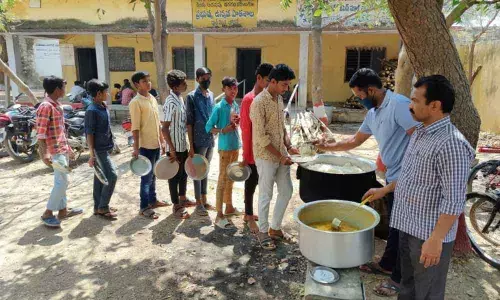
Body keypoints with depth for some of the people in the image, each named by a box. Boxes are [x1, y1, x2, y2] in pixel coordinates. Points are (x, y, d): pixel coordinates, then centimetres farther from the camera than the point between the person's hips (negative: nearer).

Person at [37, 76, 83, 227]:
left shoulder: (57, 105, 12)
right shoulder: (45, 107, -16)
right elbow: (40, 133, -20)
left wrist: (68, 148, 22)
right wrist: (45, 153, -27)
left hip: (62, 149, 10)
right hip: (55, 151, -10)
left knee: (61, 182, 16)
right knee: (62, 182, -7)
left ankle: (63, 210, 26)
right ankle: (48, 213, 5)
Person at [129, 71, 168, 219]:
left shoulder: (153, 99, 11)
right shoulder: (136, 102, -13)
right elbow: (135, 128, -16)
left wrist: (162, 141, 16)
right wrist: (136, 148, -18)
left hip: (156, 145, 7)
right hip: (146, 146, -7)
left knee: (153, 175, 18)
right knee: (147, 177, 0)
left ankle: (153, 200, 32)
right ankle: (144, 207, 10)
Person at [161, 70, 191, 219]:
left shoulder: (180, 98, 6)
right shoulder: (171, 102, -21)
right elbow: (164, 128, -21)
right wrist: (172, 150, -20)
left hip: (183, 145, 9)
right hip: (175, 147, -8)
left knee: (184, 173, 20)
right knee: (175, 176, 5)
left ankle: (182, 198, 38)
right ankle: (177, 207, 18)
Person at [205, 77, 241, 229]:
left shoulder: (236, 105, 9)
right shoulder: (219, 107, -13)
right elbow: (208, 127, -12)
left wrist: (237, 122, -2)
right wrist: (223, 130, -24)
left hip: (235, 146, 8)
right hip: (225, 147, -7)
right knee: (223, 179, -5)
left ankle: (229, 207, 31)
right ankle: (219, 215, 0)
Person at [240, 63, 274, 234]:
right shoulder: (249, 99, -17)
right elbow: (245, 129, -17)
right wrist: (245, 155, -15)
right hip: (252, 152, -8)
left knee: (254, 183, 18)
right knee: (251, 184, 5)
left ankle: (248, 214, 33)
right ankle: (250, 218, 20)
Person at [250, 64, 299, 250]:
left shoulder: (279, 99, 8)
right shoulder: (259, 102, -18)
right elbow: (261, 137, -20)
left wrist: (289, 147, 4)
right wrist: (280, 156, -18)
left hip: (281, 154, 8)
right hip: (266, 157, -8)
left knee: (286, 191, 13)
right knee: (266, 195, 4)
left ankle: (275, 228, 29)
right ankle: (263, 232, 21)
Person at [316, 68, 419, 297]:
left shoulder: (399, 105, -19)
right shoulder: (372, 113, 10)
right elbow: (355, 140, 23)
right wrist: (328, 147, 25)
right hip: (392, 177, 9)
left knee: (403, 228, 4)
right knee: (393, 225, 21)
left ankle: (400, 278, 21)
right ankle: (386, 264, 38)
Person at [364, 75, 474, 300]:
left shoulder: (451, 144, -23)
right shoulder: (420, 132, 7)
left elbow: (454, 201, -24)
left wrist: (435, 239, -24)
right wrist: (384, 190, 21)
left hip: (429, 234, -8)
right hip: (408, 227, 8)